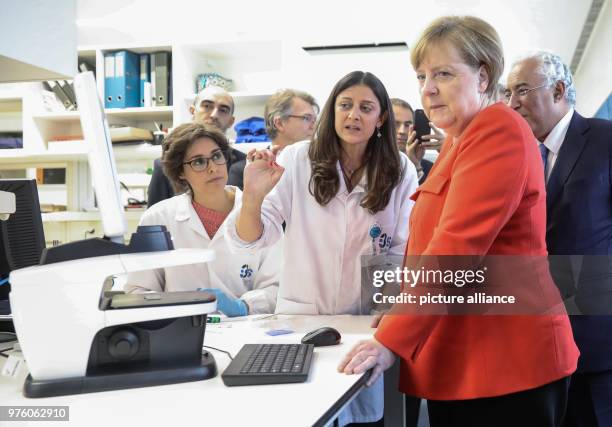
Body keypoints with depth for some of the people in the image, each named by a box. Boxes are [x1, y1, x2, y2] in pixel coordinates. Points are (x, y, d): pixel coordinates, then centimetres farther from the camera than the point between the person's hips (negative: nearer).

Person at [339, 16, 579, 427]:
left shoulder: (498, 129, -13)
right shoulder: (461, 139, 17)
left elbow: (458, 244, -22)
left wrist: (391, 340, -22)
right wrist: (399, 314, 10)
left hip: (503, 359, -9)